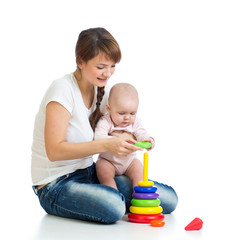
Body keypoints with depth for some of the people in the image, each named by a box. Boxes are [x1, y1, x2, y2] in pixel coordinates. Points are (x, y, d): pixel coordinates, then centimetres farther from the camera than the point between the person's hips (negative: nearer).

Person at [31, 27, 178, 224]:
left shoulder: (101, 89, 5)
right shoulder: (63, 89, -19)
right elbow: (54, 150, -25)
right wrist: (106, 145, -33)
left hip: (90, 173, 7)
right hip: (56, 185, -7)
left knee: (169, 199, -8)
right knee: (113, 207, -37)